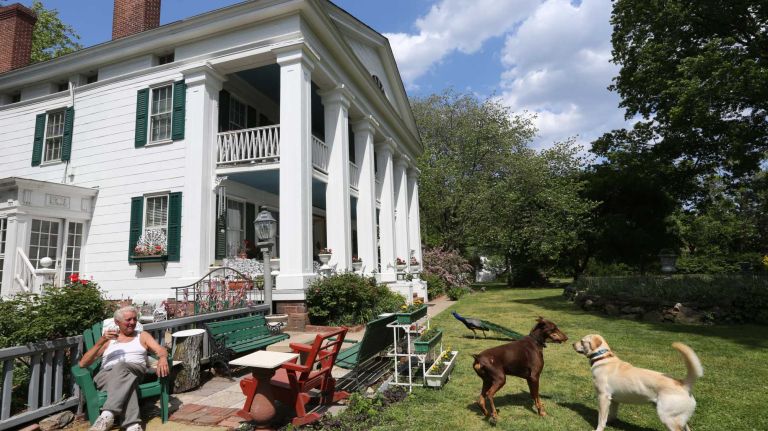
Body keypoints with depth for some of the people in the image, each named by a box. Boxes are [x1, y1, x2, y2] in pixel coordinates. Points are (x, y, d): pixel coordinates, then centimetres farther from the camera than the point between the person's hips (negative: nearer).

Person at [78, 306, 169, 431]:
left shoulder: (142, 336, 23)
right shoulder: (108, 340, 24)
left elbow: (161, 350, 8)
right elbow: (83, 363, 12)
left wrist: (163, 358, -19)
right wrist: (102, 340, -3)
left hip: (136, 370, 0)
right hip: (107, 374, 1)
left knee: (121, 367, -38)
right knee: (125, 377, -39)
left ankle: (107, 415, -48)